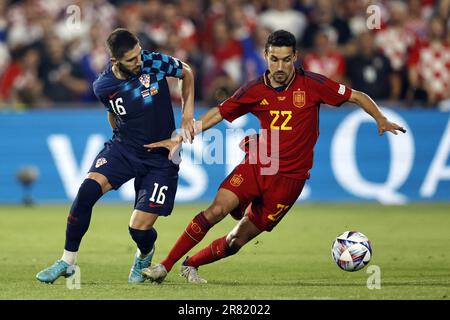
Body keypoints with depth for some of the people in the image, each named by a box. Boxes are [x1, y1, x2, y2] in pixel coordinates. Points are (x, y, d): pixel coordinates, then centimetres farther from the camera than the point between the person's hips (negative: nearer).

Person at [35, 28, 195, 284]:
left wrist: (188, 115, 1)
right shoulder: (103, 87, -8)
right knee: (88, 190, -25)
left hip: (160, 159, -2)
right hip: (123, 148, 2)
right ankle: (68, 261, -10)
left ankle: (145, 254, 31)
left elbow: (186, 72, 6)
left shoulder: (155, 63, -14)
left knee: (139, 227, -10)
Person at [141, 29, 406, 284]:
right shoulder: (255, 91, -1)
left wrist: (382, 121, -13)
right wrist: (180, 139, 4)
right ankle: (165, 266, -14)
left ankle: (191, 265, 22)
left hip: (290, 176, -1)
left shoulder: (312, 84, -7)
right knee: (216, 210, -21)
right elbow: (218, 114, 9)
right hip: (256, 166, 1)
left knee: (238, 240, -1)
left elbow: (357, 97, 1)